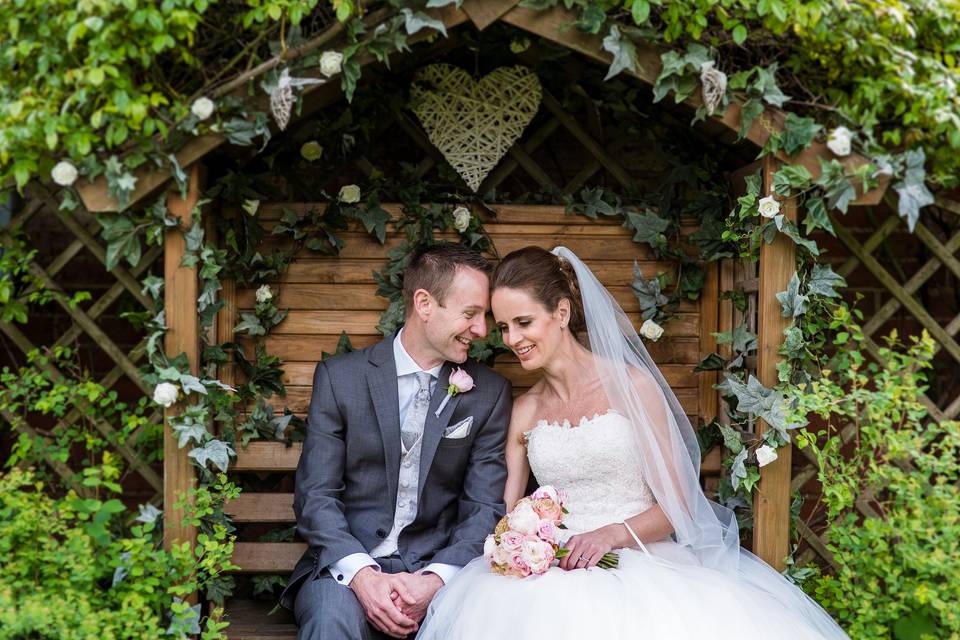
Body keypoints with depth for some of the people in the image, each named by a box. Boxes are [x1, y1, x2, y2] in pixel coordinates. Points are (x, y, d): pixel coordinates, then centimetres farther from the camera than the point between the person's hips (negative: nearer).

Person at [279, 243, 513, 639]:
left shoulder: (490, 393, 5)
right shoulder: (339, 378, 1)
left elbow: (485, 509, 0)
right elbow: (315, 495, -3)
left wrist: (435, 579, -18)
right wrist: (362, 574, -20)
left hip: (438, 567, 2)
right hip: (346, 566, -2)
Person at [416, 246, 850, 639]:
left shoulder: (631, 384, 0)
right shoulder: (524, 410, 12)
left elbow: (675, 505, 0)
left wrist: (612, 534, -17)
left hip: (641, 564, -2)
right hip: (555, 573, 3)